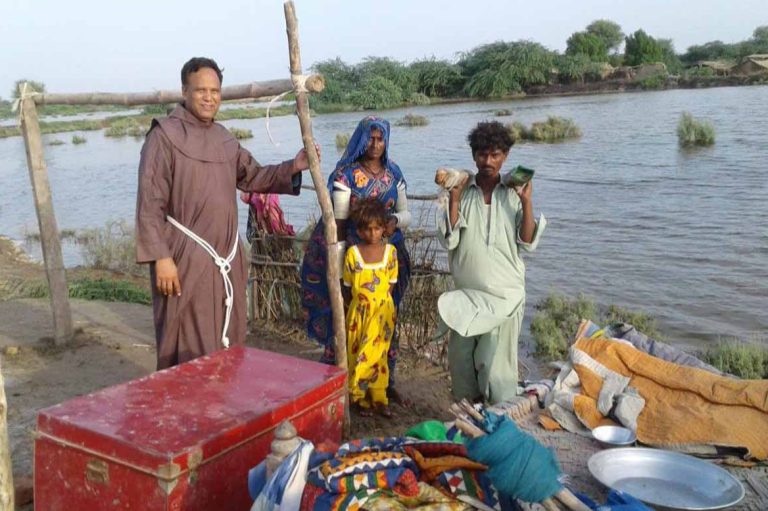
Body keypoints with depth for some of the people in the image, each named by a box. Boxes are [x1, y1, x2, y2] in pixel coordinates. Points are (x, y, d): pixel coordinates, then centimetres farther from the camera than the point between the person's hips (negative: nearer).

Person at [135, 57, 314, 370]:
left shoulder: (224, 138, 12)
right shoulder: (164, 135, -10)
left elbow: (252, 176, 21)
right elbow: (150, 203, -14)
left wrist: (293, 167, 6)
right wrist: (160, 257, -19)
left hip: (226, 257, 7)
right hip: (186, 258, -7)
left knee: (227, 343, 16)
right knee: (189, 349, -1)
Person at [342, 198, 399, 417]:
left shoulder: (390, 251, -2)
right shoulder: (352, 253, -4)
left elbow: (392, 282, 3)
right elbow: (347, 286, 3)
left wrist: (379, 301, -1)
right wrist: (353, 307, 3)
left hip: (382, 310, 0)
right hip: (358, 311, 1)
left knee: (376, 354, 1)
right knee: (357, 353, 4)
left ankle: (378, 398, 12)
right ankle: (363, 400, 15)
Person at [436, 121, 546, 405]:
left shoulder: (514, 194, 0)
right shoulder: (461, 192, 0)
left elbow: (528, 244, -4)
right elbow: (448, 241, -7)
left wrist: (527, 202, -12)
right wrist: (454, 199, -12)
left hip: (504, 292, -1)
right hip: (465, 292, 2)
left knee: (497, 358, 0)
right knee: (462, 357, 11)